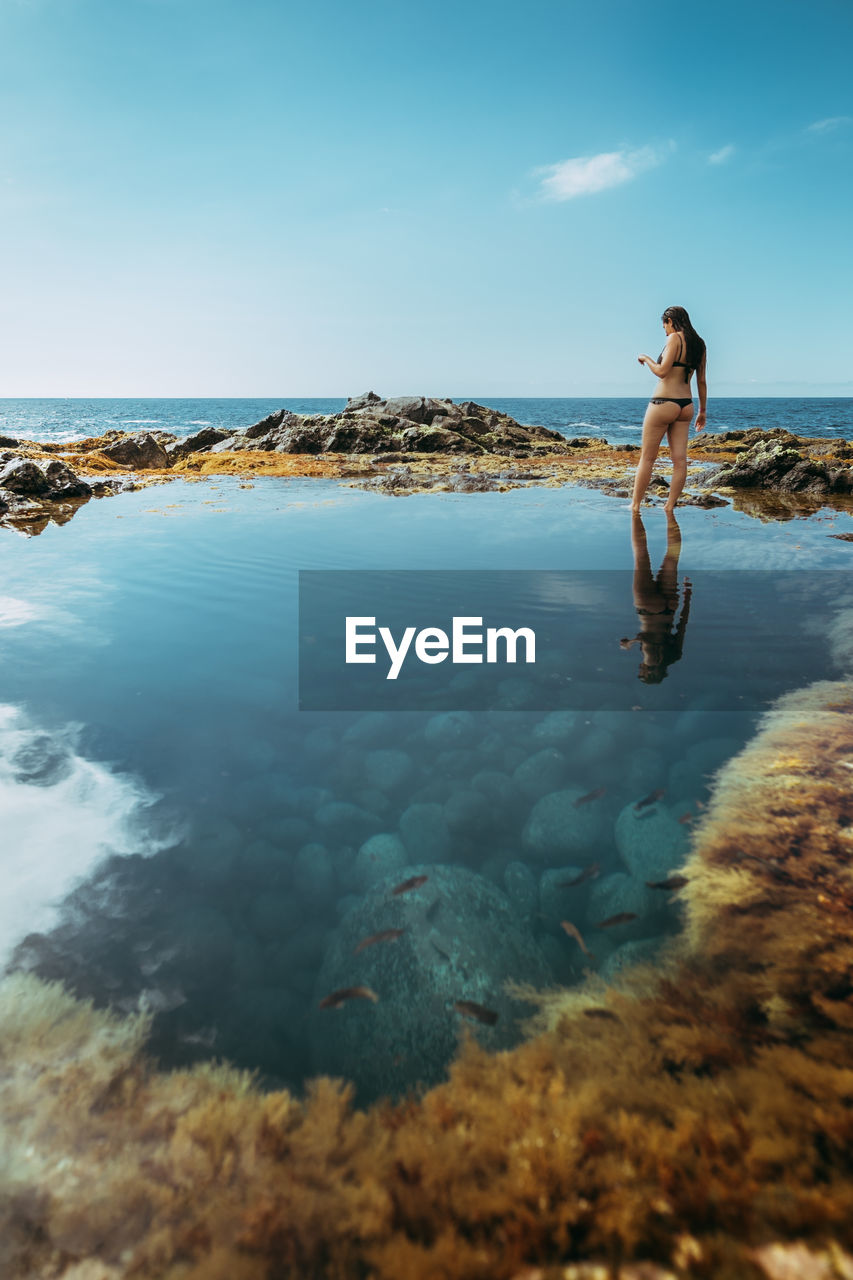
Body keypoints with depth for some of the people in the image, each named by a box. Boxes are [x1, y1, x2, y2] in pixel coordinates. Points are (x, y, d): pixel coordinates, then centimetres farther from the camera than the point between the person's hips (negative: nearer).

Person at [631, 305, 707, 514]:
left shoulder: (675, 338, -9)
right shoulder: (699, 344, 12)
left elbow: (662, 371, -18)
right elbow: (701, 382, 15)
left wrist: (646, 358, 0)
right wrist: (702, 411, 20)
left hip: (664, 403, -7)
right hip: (685, 405, 7)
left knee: (647, 458, 1)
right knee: (680, 459, 2)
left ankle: (635, 505, 6)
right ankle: (670, 506, 5)